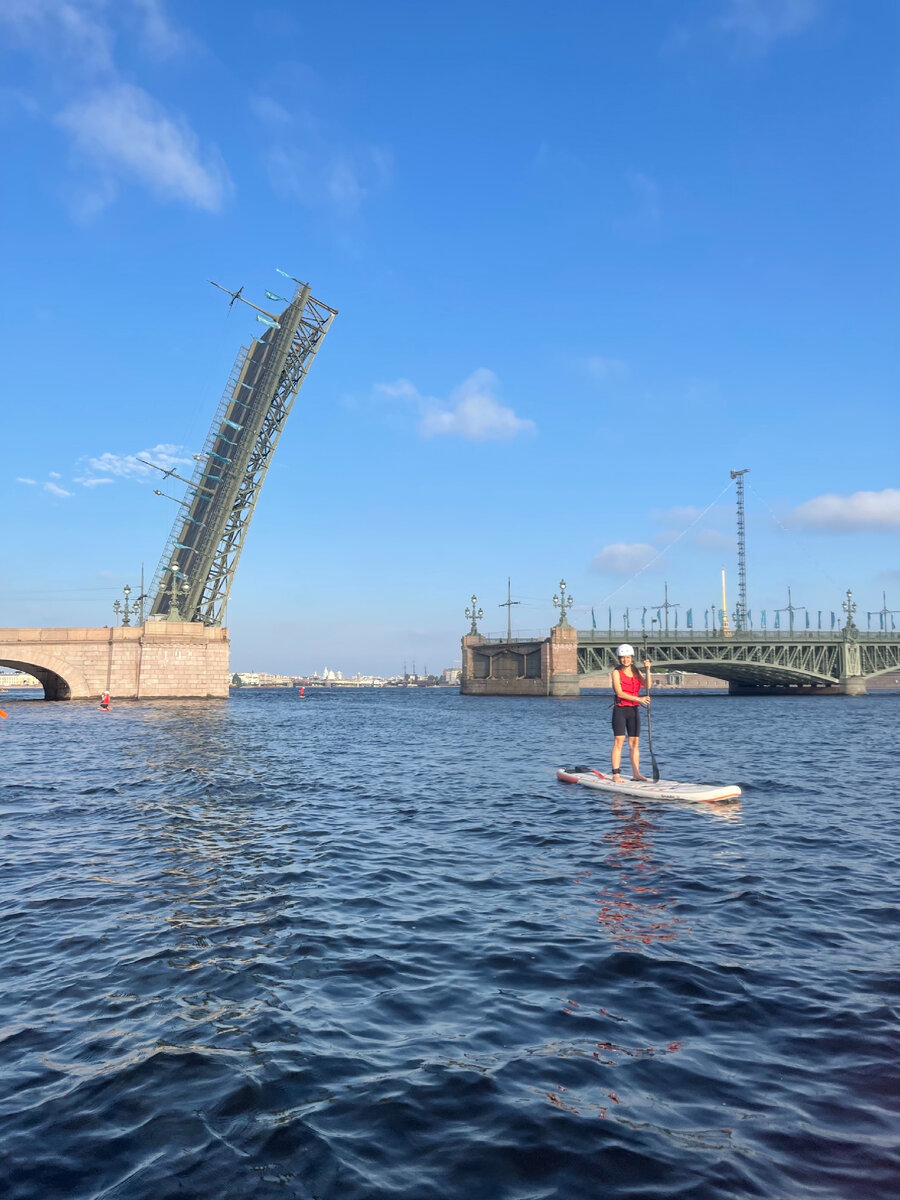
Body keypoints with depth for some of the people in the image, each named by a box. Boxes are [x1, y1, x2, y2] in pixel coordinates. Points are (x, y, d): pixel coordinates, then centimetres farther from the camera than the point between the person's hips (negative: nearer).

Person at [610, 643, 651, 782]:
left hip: (634, 710, 5)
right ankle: (616, 775, -9)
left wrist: (647, 669, -13)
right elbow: (619, 693, -14)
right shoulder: (616, 673, -3)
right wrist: (639, 699, -20)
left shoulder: (636, 672, 11)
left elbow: (647, 685, -4)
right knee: (618, 742, -9)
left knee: (635, 743, 6)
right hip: (620, 709, -5)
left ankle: (636, 773, 11)